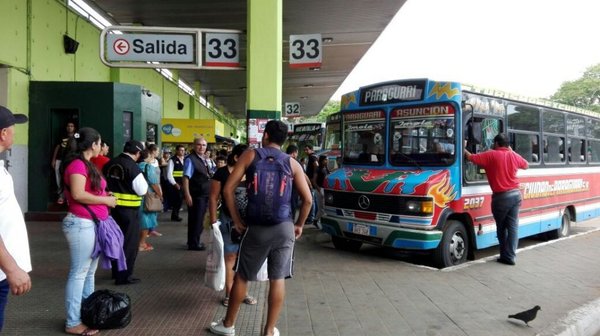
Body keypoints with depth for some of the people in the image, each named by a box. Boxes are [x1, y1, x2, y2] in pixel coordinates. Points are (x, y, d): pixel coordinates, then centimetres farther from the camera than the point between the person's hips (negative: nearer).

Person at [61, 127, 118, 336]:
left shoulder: (87, 164, 16)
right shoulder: (77, 163, -13)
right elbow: (77, 194, -22)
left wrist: (104, 195, 9)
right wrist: (105, 200, -13)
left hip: (91, 223, 10)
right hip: (81, 224, -10)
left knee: (89, 272, 15)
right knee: (79, 273, -2)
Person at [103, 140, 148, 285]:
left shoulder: (109, 164, 3)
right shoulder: (133, 167, -17)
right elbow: (142, 190, -15)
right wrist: (143, 181, 2)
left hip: (113, 207, 7)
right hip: (129, 209, -7)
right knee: (129, 242, 5)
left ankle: (116, 271, 33)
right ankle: (124, 276, 8)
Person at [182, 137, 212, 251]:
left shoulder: (204, 160, 12)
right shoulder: (190, 159, -14)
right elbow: (186, 178, -21)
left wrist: (210, 192, 20)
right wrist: (187, 195, -26)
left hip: (205, 195, 9)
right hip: (196, 195, -9)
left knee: (199, 220, 18)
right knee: (195, 219, -1)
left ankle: (195, 241, 31)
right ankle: (193, 244, 10)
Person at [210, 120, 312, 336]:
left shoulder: (250, 155, 2)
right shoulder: (292, 163, 5)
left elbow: (228, 190, -4)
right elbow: (307, 199, -1)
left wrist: (236, 220, 4)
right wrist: (299, 225, 12)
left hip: (257, 227, -1)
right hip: (284, 227, 1)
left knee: (242, 277, 14)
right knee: (278, 279, 9)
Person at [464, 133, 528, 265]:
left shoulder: (491, 155, -9)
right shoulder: (514, 155, 6)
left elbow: (471, 157, -10)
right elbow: (526, 165, 26)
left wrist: (463, 149, 9)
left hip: (501, 196, -4)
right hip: (515, 194, 4)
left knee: (501, 227, 11)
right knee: (513, 226, 5)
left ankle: (505, 255, 16)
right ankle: (510, 256, 2)